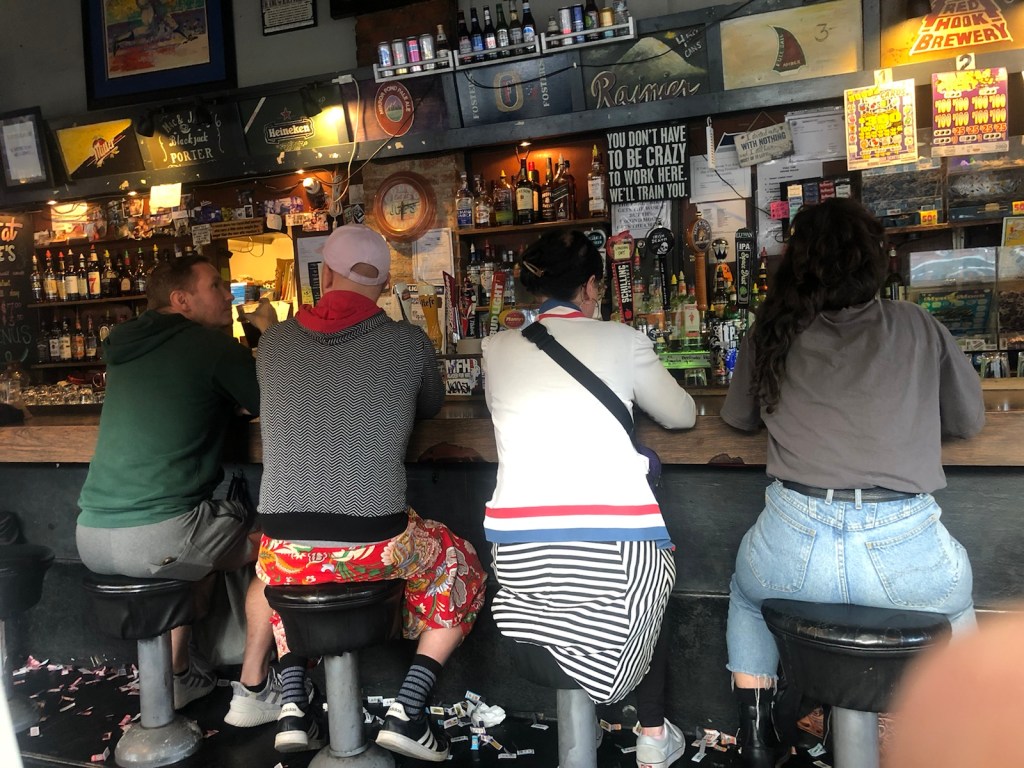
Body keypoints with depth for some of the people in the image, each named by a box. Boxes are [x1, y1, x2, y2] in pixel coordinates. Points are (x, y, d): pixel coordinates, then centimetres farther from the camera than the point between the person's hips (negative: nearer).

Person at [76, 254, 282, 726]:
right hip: (155, 537, -8)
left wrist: (223, 399, 25)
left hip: (90, 536, 8)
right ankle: (252, 691, 15)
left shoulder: (129, 347, 16)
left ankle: (177, 675, 36)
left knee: (200, 539, 35)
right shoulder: (211, 344, -5)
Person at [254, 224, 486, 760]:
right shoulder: (408, 342, -3)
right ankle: (408, 710, 16)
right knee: (462, 566, 27)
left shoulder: (273, 342, 4)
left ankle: (293, 704, 26)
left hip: (287, 554, 3)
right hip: (377, 547, -2)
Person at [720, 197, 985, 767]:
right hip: (906, 549, 1)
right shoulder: (920, 328, 9)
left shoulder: (774, 332, 9)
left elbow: (738, 416, 24)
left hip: (794, 547, 0)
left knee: (747, 591, 36)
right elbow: (969, 421, 23)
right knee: (957, 592, 38)